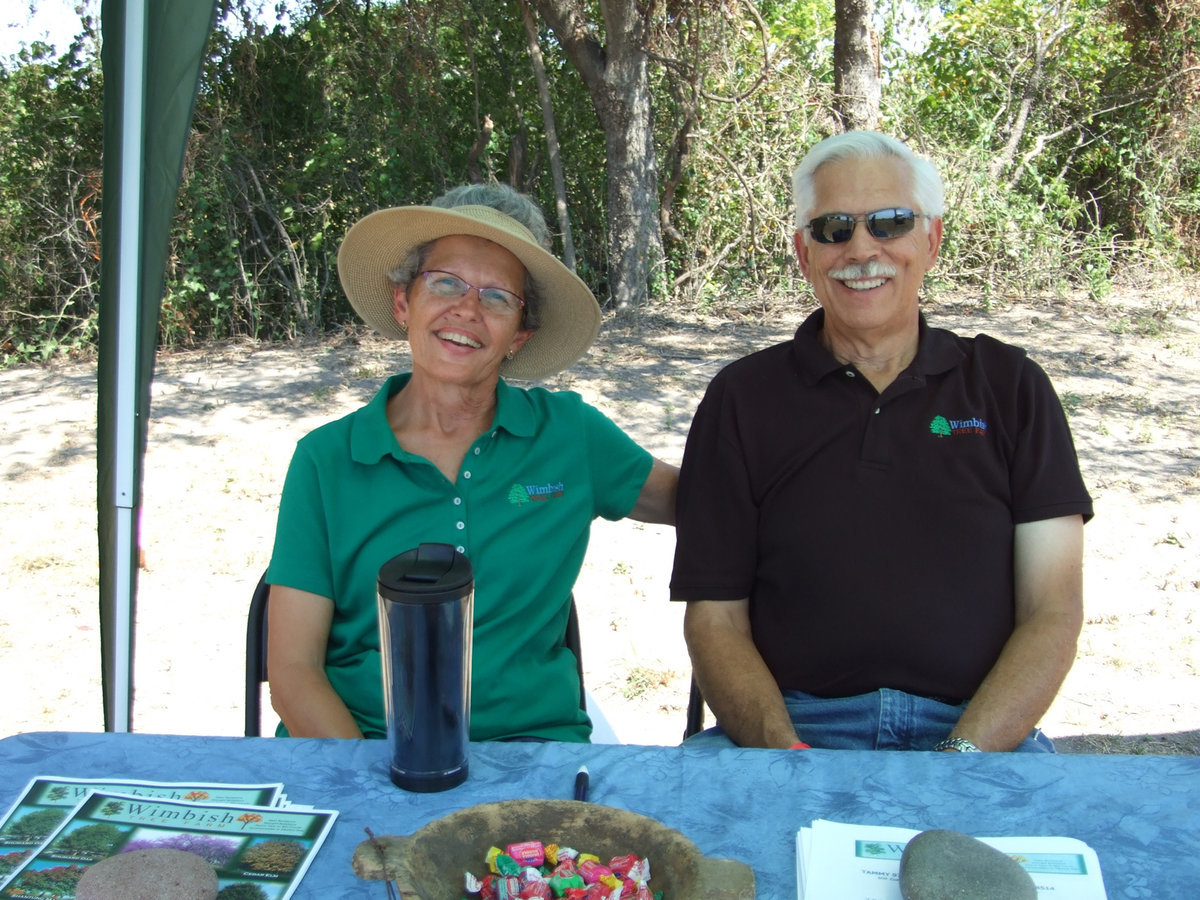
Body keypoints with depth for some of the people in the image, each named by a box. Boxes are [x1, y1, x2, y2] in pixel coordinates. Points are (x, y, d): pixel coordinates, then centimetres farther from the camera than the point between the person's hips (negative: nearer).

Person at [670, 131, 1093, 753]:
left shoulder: (1010, 387, 10)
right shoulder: (741, 398, 8)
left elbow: (1053, 614, 4)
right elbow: (715, 617, 4)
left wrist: (958, 759, -11)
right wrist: (783, 753, -14)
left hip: (979, 731, 1)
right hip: (794, 725, 0)